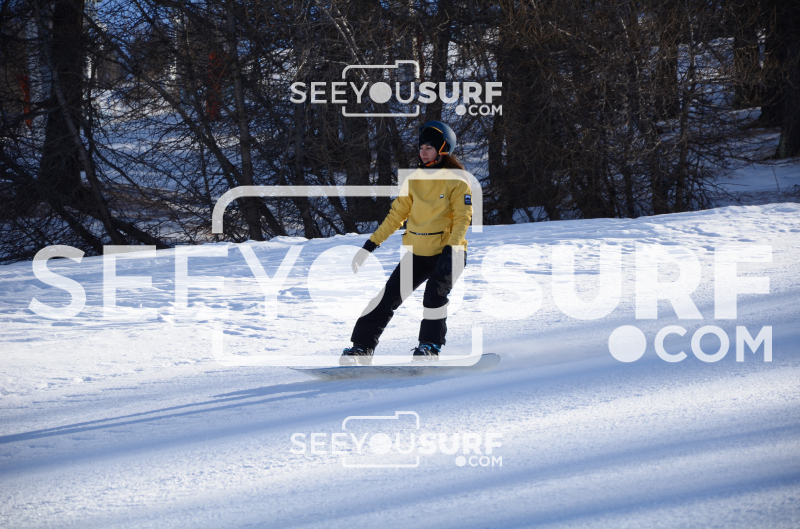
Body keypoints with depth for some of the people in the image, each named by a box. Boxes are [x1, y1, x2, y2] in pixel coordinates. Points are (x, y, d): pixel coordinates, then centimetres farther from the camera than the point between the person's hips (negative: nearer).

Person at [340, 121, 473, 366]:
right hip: (416, 253, 5)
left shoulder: (457, 181, -8)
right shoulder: (414, 180, 7)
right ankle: (362, 347, 1)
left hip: (447, 253, -5)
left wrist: (450, 251, -29)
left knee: (435, 295, -26)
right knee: (387, 297, -4)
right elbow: (397, 214, 12)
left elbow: (462, 219, -14)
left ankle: (430, 346, -9)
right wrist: (370, 245, 7)